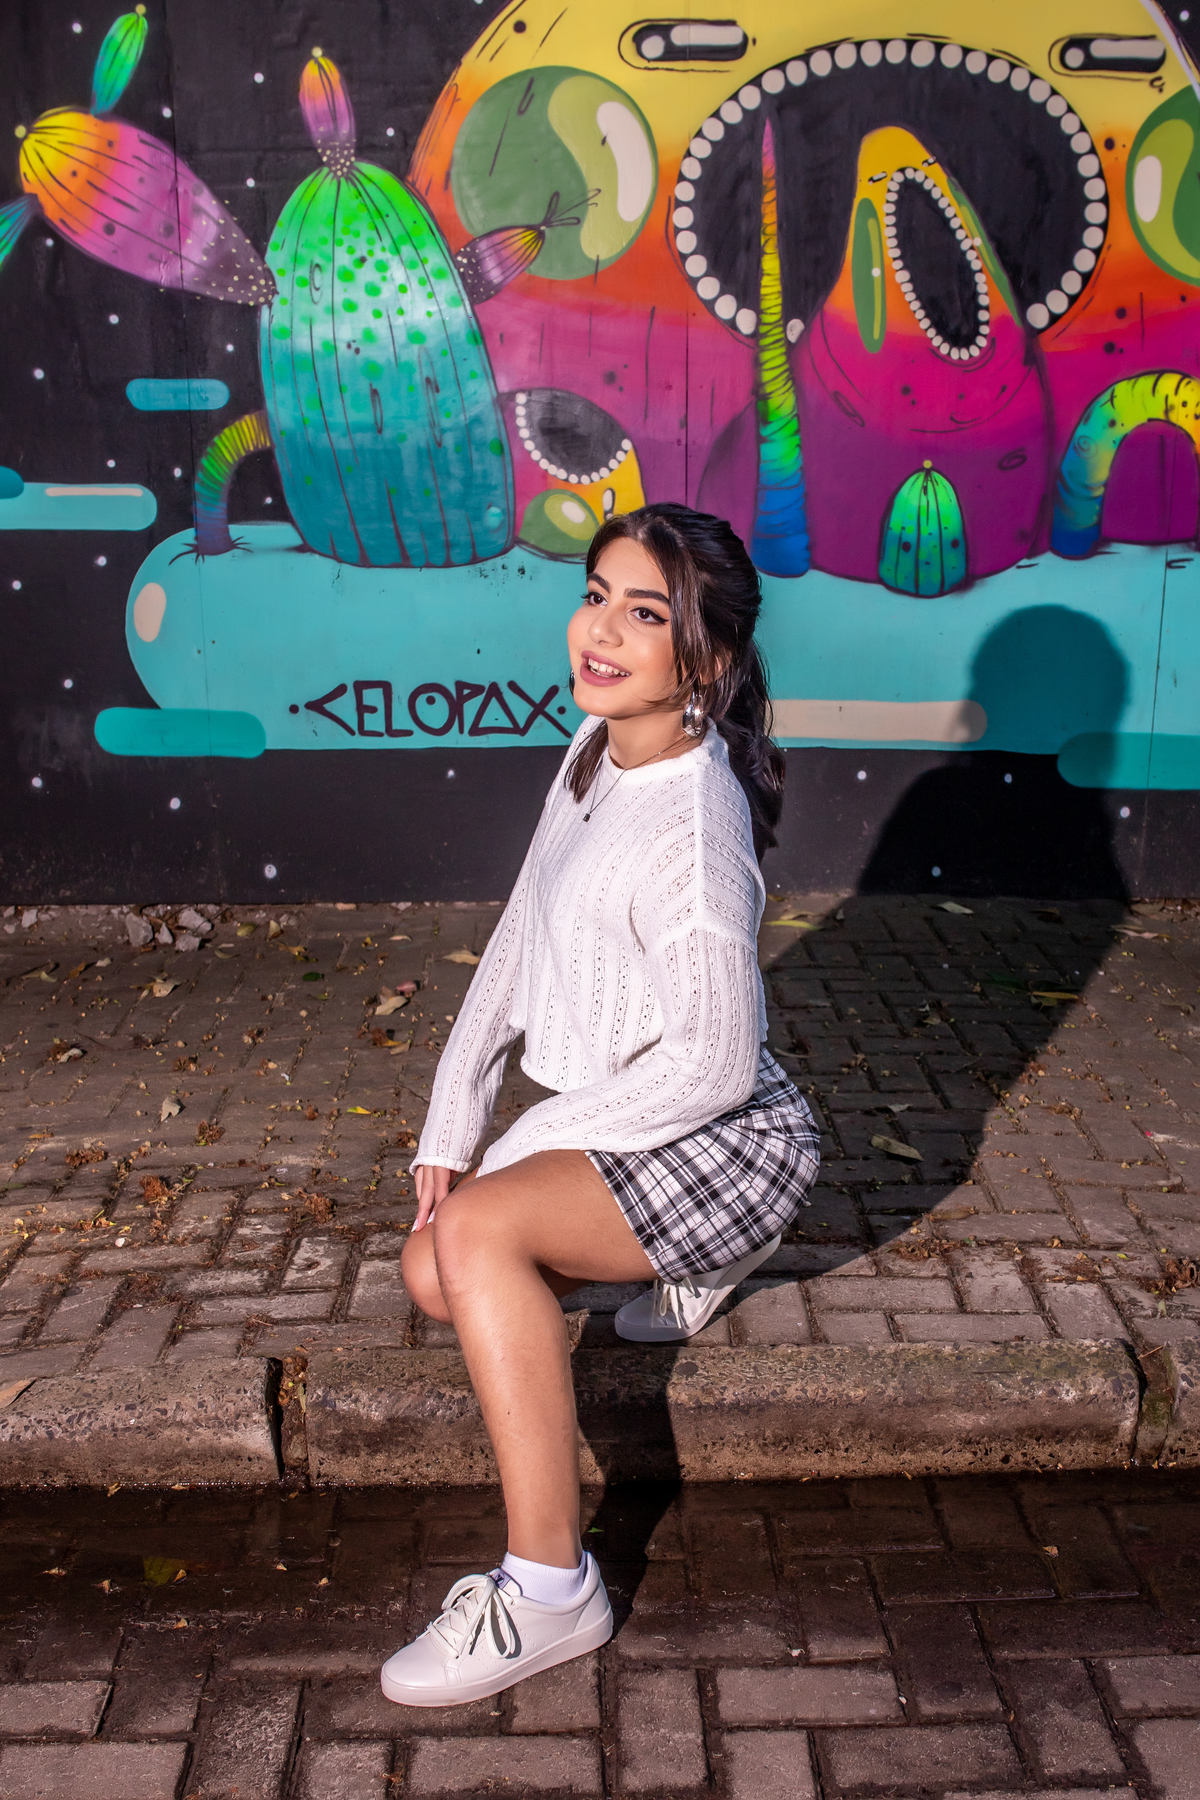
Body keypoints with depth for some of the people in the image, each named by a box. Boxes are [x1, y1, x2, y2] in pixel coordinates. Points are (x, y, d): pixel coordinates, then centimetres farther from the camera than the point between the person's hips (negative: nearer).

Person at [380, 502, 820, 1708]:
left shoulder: (690, 825, -27)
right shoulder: (597, 750, 0)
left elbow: (712, 1064, -27)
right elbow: (516, 945, 4)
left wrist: (522, 1150, -18)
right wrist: (450, 1126, -1)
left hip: (728, 1140, -9)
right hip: (619, 1128, 9)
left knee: (480, 1230, -28)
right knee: (432, 1274, 2)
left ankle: (548, 1591, -18)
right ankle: (691, 1261, 21)